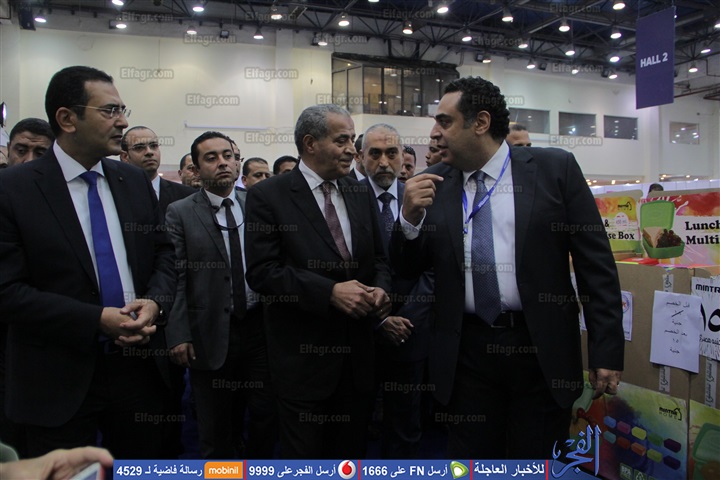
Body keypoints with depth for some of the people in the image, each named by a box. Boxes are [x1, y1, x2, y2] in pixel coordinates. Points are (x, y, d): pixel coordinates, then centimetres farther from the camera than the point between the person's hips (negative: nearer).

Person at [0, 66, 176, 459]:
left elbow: (163, 253, 9)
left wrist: (155, 302, -11)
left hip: (136, 364, 4)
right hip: (58, 380, -4)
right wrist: (96, 319, -19)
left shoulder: (135, 181, 4)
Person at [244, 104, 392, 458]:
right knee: (303, 455, 11)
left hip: (356, 353, 5)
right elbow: (261, 272, -16)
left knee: (351, 453, 20)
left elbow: (378, 259, 14)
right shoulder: (268, 196, -9)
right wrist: (330, 291, -23)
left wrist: (380, 289, -7)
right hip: (303, 354, -5)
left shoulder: (359, 195, 8)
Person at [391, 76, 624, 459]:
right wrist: (411, 216, -12)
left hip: (541, 351, -1)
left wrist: (606, 350, -6)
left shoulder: (554, 168, -3)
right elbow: (407, 267, 7)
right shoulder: (435, 185, 4)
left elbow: (596, 262, -3)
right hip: (466, 352, 2)